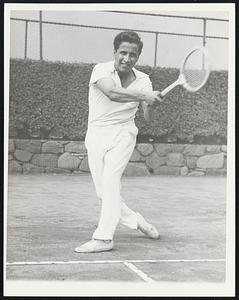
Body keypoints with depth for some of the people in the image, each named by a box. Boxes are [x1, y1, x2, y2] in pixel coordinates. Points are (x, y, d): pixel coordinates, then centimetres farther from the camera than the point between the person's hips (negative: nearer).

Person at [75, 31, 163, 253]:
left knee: (110, 179, -21)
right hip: (96, 135, 1)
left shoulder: (143, 80, 0)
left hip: (123, 134, -1)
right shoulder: (101, 70, -10)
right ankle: (135, 220, 24)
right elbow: (112, 93, -31)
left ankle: (103, 237, -22)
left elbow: (148, 118, -7)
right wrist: (144, 96, -37)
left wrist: (151, 105, -29)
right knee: (103, 191, 2)